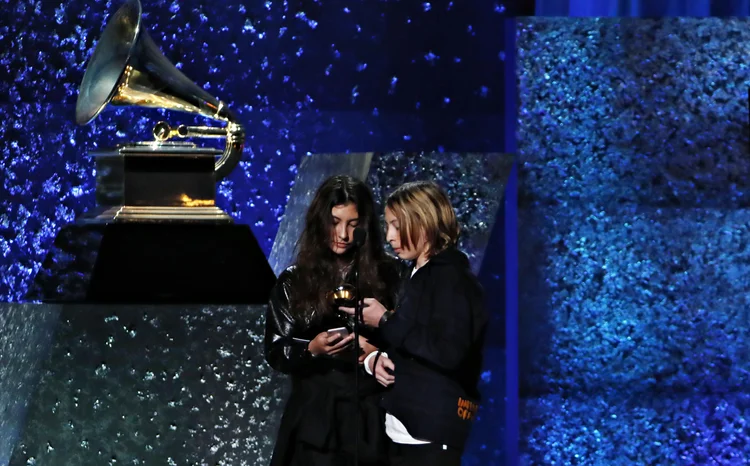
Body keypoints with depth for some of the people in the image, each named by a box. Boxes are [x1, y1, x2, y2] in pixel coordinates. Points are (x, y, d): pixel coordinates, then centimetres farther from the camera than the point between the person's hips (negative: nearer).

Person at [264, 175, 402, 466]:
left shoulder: (387, 275, 3)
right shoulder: (293, 282, 6)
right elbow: (275, 351, 4)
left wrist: (378, 354, -18)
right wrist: (312, 349, -15)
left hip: (370, 416, -1)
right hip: (314, 416, 1)